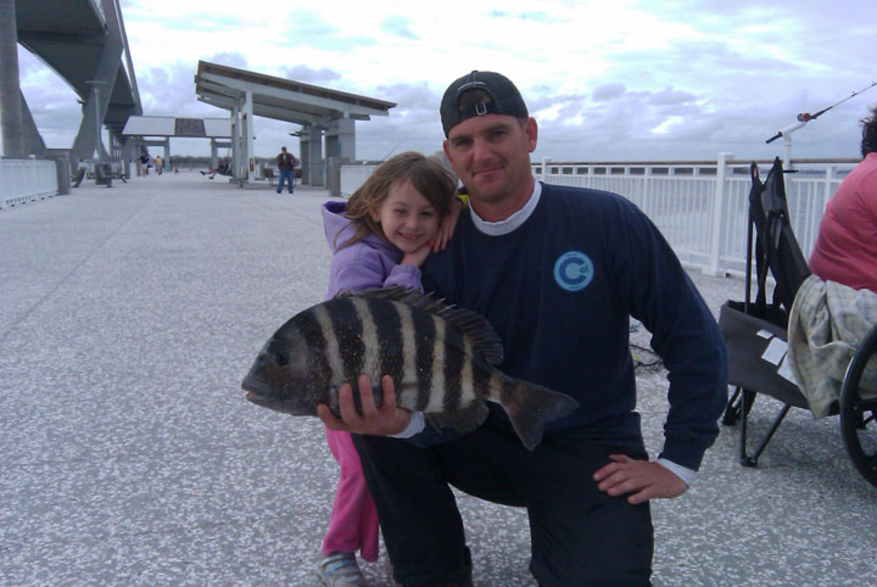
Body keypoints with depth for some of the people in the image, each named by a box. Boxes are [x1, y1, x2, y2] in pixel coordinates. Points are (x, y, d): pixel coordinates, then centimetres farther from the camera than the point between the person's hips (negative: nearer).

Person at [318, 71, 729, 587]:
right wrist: (406, 419, -36)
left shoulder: (607, 221, -13)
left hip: (590, 454, -2)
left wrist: (678, 464, -8)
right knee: (376, 419, -19)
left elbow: (694, 340, -8)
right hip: (487, 442, 3)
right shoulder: (441, 254, -5)